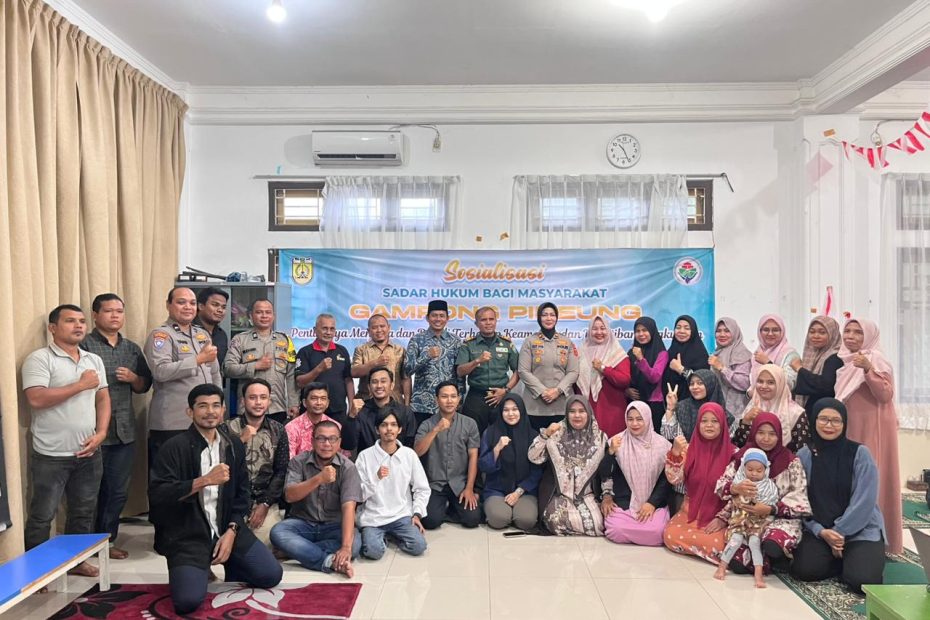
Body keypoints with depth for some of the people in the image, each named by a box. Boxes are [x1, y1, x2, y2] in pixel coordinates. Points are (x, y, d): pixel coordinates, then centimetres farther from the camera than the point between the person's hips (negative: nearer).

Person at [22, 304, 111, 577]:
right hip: (52, 454, -5)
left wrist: (101, 433, -3)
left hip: (88, 452, 5)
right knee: (42, 515, 6)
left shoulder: (94, 360, 9)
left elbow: (103, 399, 9)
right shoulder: (39, 358, -9)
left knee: (83, 511, 16)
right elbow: (36, 399, -21)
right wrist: (81, 385, -15)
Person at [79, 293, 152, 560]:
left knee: (119, 491, 11)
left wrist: (133, 378, -5)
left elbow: (145, 386, 16)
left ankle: (107, 540, 26)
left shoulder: (132, 348, 13)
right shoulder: (84, 346, -5)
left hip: (124, 430, 5)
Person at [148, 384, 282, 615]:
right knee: (188, 601, -22)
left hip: (226, 529, 4)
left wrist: (231, 531, -5)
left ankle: (231, 568, 24)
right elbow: (157, 495, -20)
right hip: (187, 535, -4)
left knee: (271, 575, -6)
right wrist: (204, 481, -28)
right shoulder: (174, 447, -10)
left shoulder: (234, 445, 6)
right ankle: (198, 569, 12)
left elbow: (241, 494, 8)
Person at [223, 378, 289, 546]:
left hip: (266, 502, 2)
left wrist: (265, 504, -6)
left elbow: (281, 471, 3)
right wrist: (241, 441, -21)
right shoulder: (230, 429, -2)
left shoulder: (278, 431, 5)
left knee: (270, 541, -17)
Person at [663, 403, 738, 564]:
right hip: (691, 512, 3)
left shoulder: (733, 453, -6)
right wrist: (675, 453, -23)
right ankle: (706, 549, 1)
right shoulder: (689, 448, 0)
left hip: (719, 515, -2)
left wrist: (723, 518, -12)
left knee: (717, 543, -32)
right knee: (670, 535, -23)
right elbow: (674, 479, -9)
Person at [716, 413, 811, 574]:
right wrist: (736, 488, -27)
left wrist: (770, 509, -23)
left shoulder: (791, 462, -1)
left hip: (781, 517, -1)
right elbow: (721, 485, -3)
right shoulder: (743, 457, 3)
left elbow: (799, 496, -8)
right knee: (737, 562, -23)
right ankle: (765, 559, 7)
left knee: (773, 545, -35)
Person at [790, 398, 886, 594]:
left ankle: (852, 560, 11)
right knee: (803, 570, -20)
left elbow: (864, 501, -11)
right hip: (818, 529, 2)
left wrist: (839, 532, -13)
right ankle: (841, 560, 10)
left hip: (861, 529, -2)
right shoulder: (804, 456, -1)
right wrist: (821, 531, -16)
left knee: (862, 580, -25)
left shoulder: (860, 453, -7)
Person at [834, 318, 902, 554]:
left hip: (871, 429, -7)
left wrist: (868, 370, -29)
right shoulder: (842, 361, 11)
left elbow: (886, 395, -20)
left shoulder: (877, 361, -8)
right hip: (847, 428, 7)